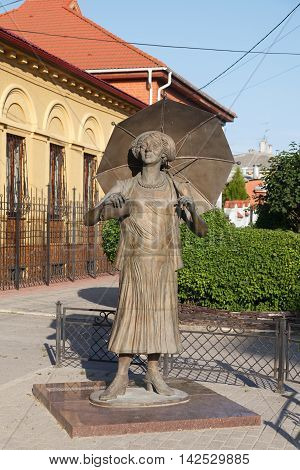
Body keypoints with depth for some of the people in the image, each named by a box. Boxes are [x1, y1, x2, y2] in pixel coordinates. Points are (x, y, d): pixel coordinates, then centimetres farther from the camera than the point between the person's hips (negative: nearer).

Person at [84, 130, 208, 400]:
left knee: (160, 315, 2)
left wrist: (192, 212, -19)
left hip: (164, 263, 1)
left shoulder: (177, 189, 5)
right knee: (130, 313, -4)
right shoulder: (125, 188, 5)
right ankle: (121, 378, 1)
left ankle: (154, 373, 16)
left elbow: (201, 231, 3)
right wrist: (108, 207, -22)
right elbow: (90, 219, 0)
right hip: (134, 263, -1)